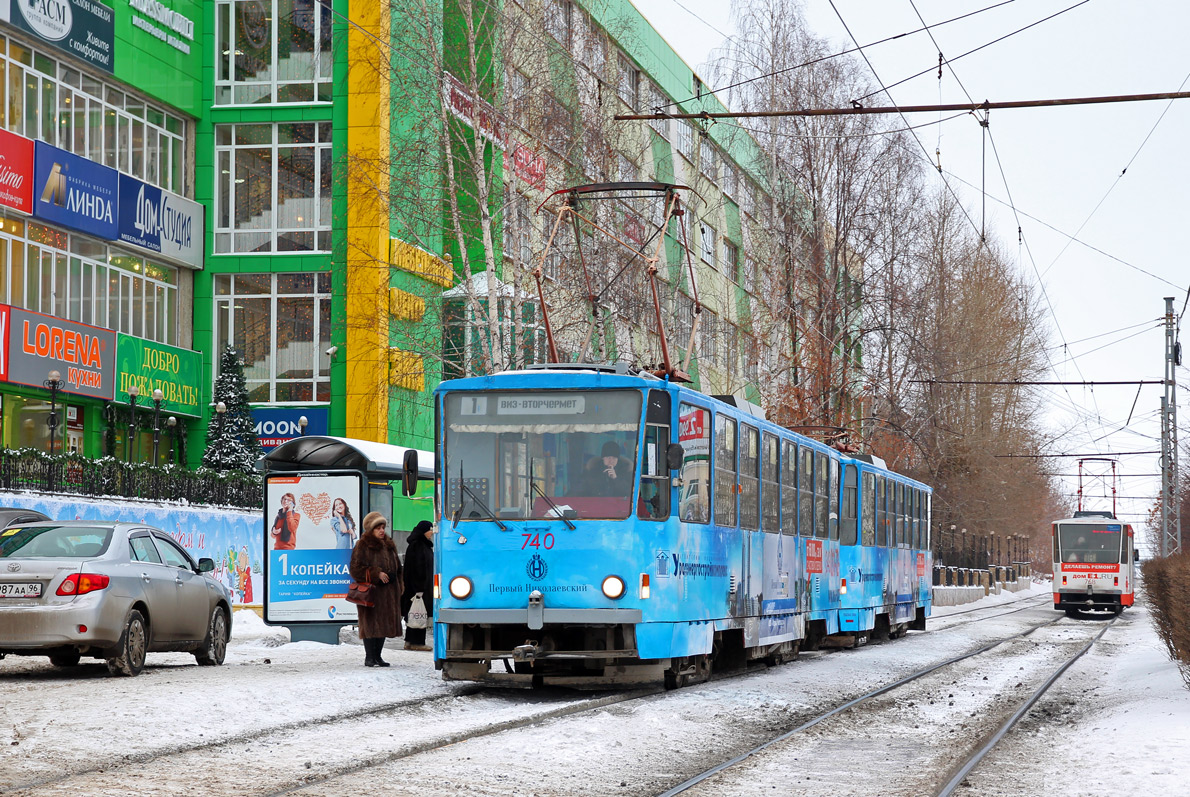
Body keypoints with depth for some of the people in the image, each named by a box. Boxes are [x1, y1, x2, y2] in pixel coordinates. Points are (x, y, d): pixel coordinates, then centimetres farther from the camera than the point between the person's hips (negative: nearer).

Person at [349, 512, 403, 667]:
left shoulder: (389, 545, 16)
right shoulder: (362, 546, -5)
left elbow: (397, 567, 24)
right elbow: (355, 568, -10)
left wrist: (399, 585, 14)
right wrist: (376, 574, -16)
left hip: (388, 591, 7)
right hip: (371, 590, -6)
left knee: (384, 623, 7)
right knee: (370, 623, -6)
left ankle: (377, 656, 15)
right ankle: (369, 657, -1)